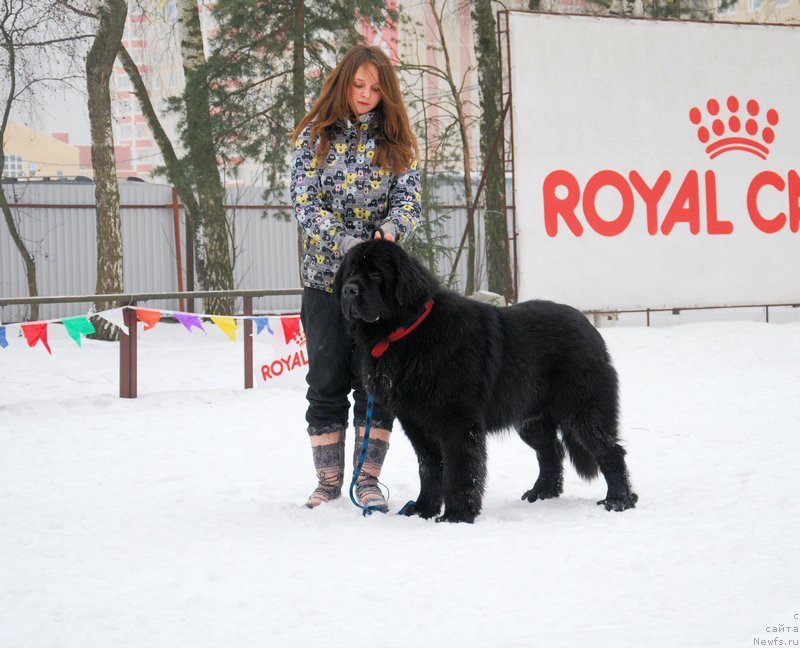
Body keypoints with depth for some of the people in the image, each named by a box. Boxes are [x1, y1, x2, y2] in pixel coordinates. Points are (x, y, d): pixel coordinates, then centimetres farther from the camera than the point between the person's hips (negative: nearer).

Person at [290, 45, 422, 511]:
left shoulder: (397, 141, 6)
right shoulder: (315, 136, 2)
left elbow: (410, 199, -2)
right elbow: (305, 201, -6)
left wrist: (389, 230, -24)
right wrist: (345, 242, -20)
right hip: (326, 275, -1)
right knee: (328, 380, 3)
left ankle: (368, 480, 7)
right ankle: (329, 481, 11)